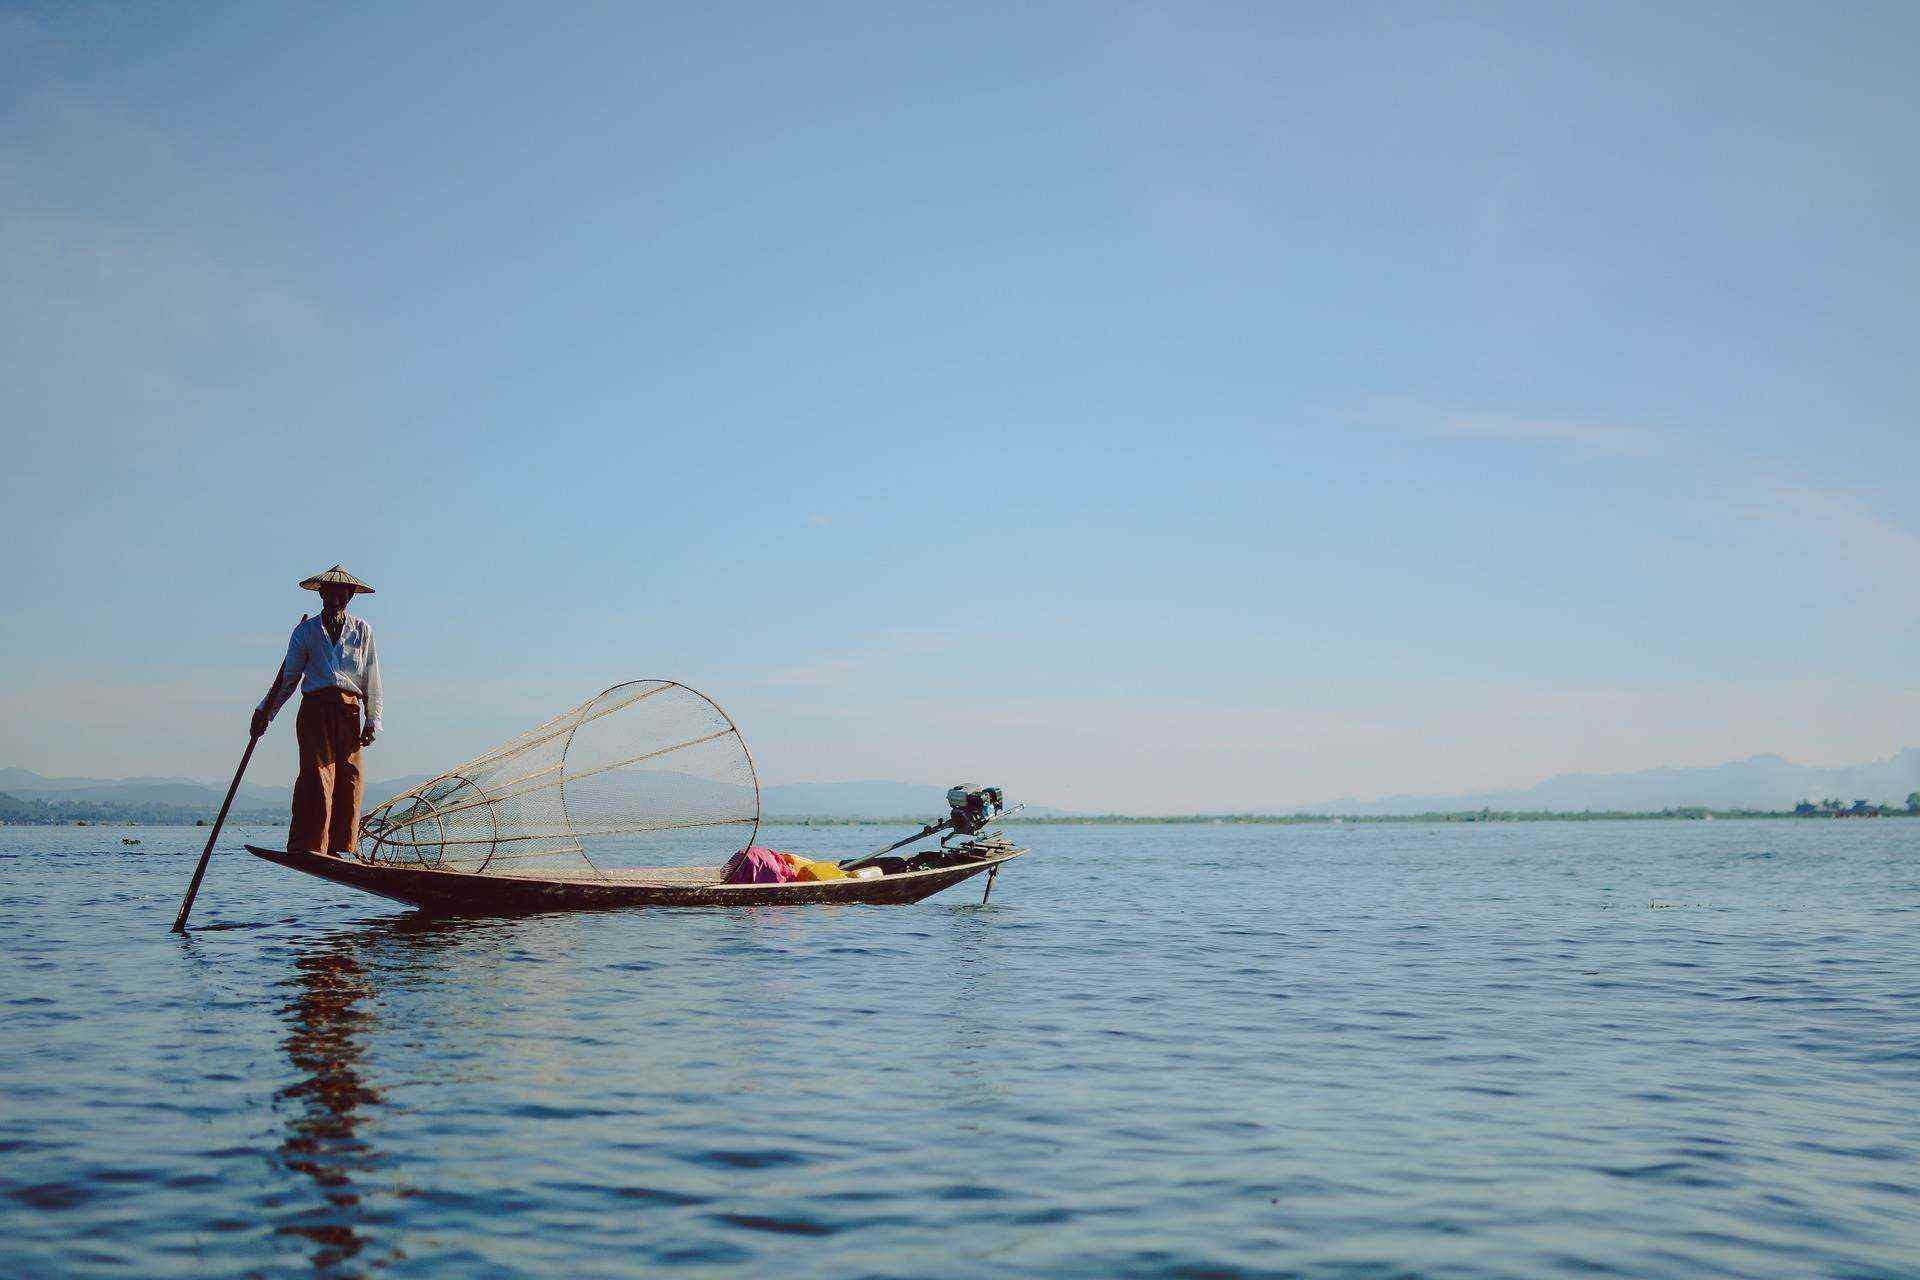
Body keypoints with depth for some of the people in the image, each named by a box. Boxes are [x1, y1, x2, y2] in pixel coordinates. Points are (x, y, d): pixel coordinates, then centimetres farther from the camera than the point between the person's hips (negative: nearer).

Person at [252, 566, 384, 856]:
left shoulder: (362, 630, 13)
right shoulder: (306, 631, 11)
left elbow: (371, 680, 11)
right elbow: (288, 677, 13)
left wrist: (373, 721, 5)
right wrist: (265, 710, 4)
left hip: (349, 712, 2)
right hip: (314, 709, -2)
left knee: (350, 778, -3)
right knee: (317, 773, -13)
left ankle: (341, 847, 2)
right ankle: (308, 847, -16)